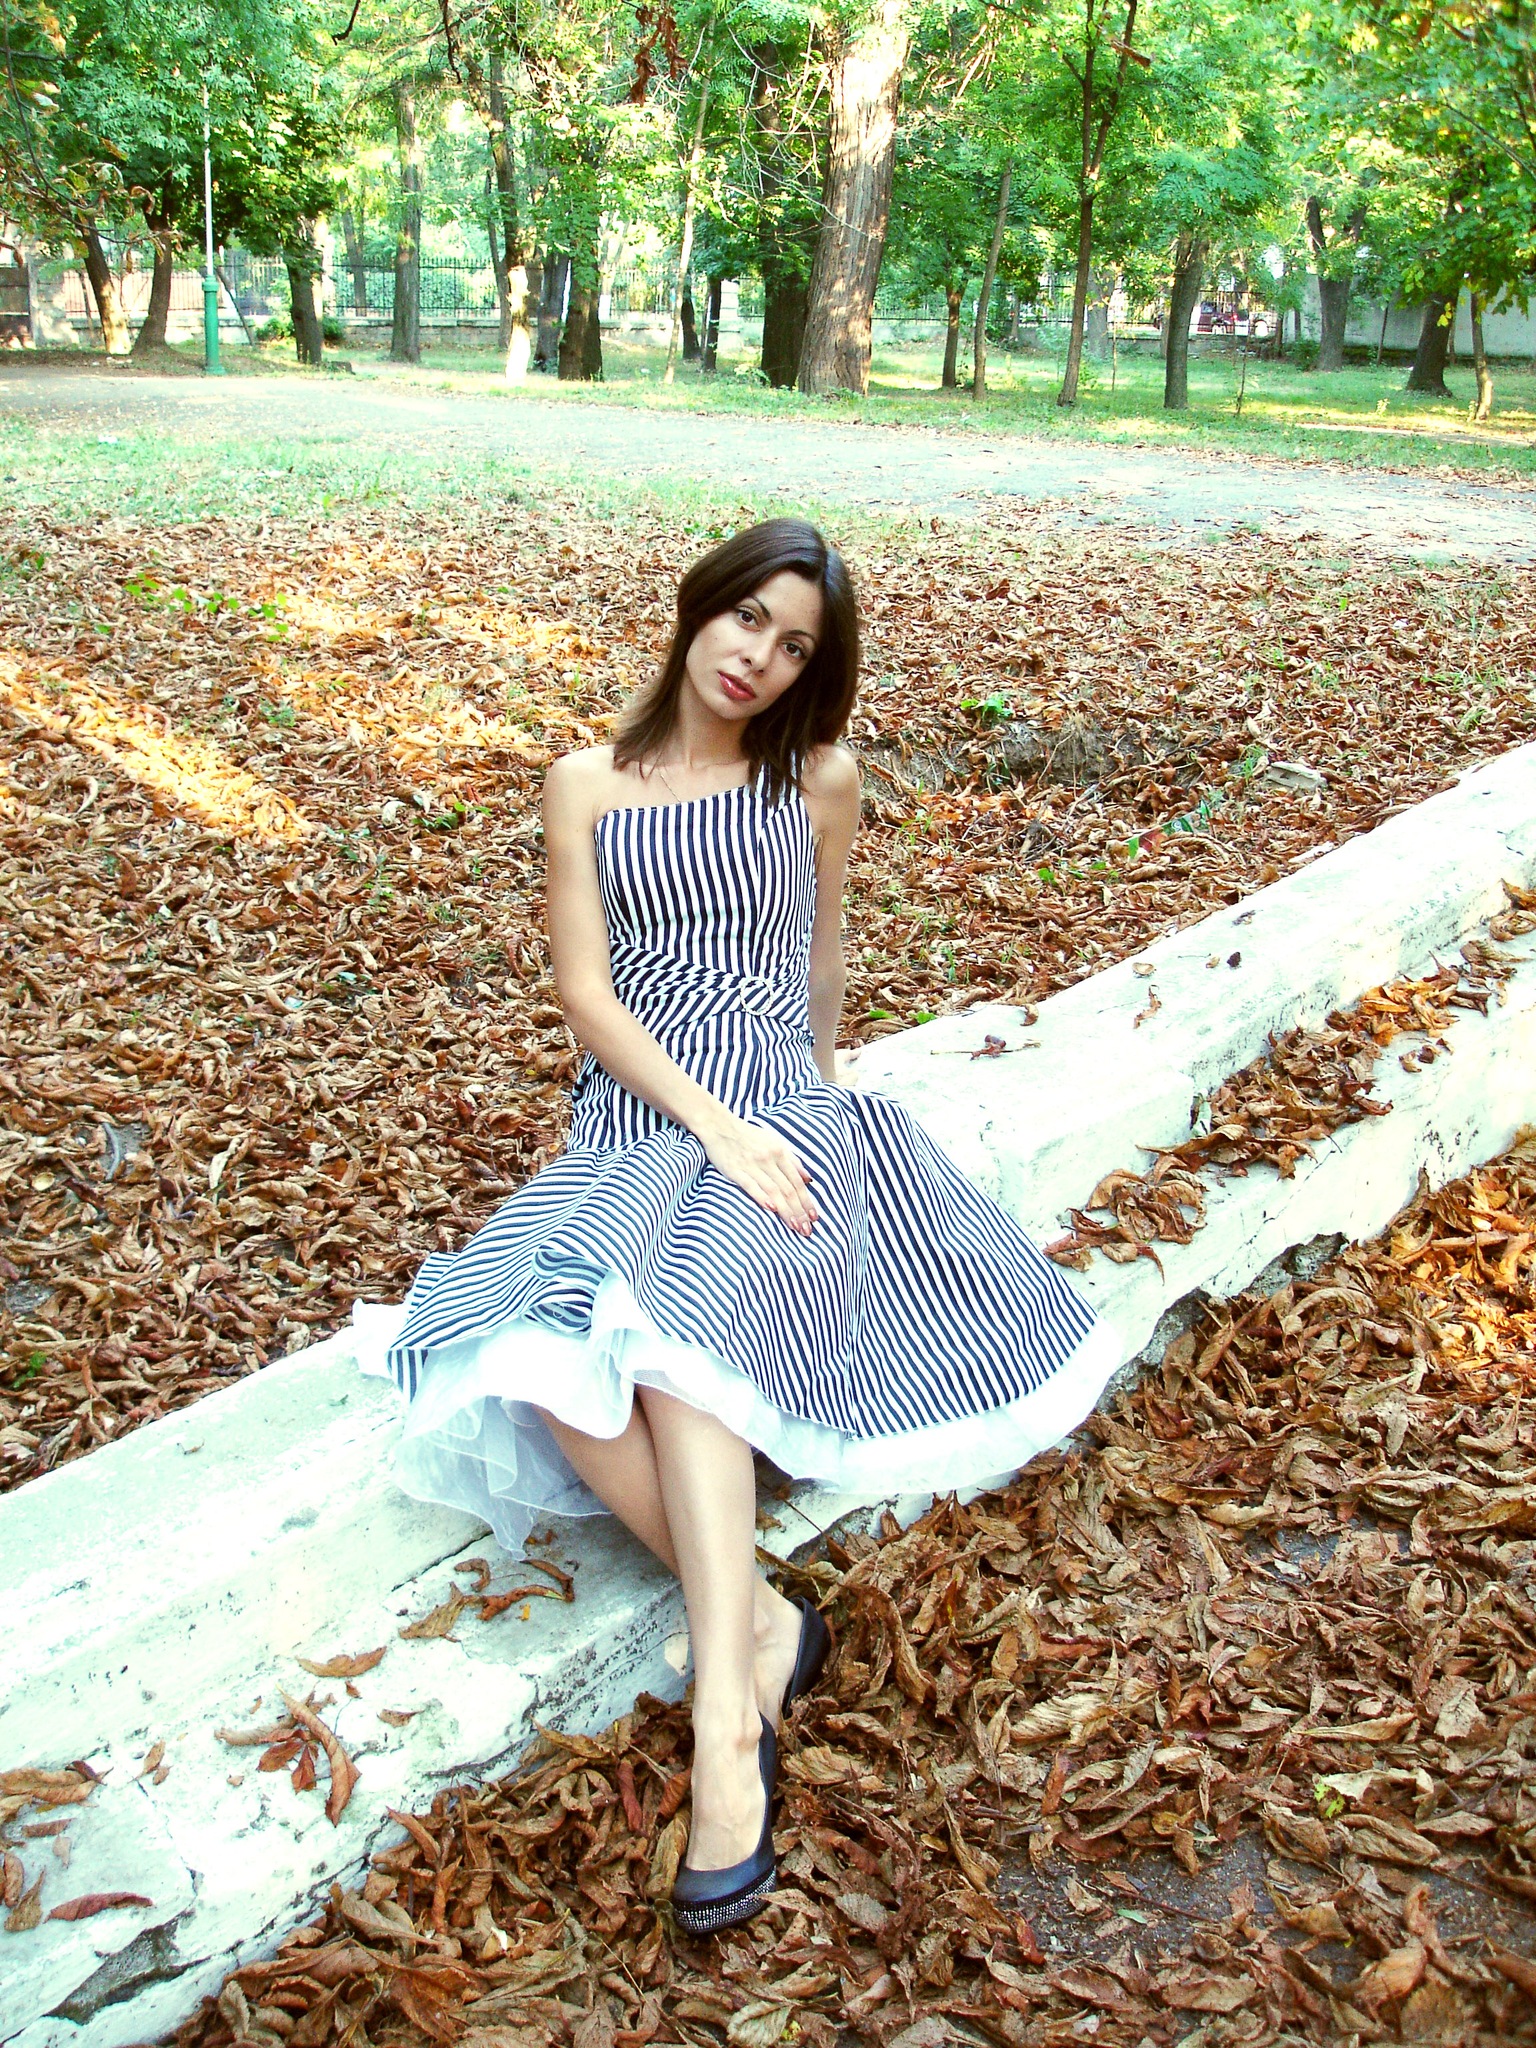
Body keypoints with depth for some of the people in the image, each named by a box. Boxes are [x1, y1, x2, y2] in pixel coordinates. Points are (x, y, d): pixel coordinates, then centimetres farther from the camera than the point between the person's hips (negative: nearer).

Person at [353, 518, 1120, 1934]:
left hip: (779, 1104, -2)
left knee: (678, 1324, -34)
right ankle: (757, 1624, -21)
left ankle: (724, 1720, -39)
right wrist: (709, 1118, -13)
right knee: (558, 1357, -30)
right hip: (637, 1113, 2)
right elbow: (586, 990, 0)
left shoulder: (820, 778, 8)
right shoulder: (588, 784, 8)